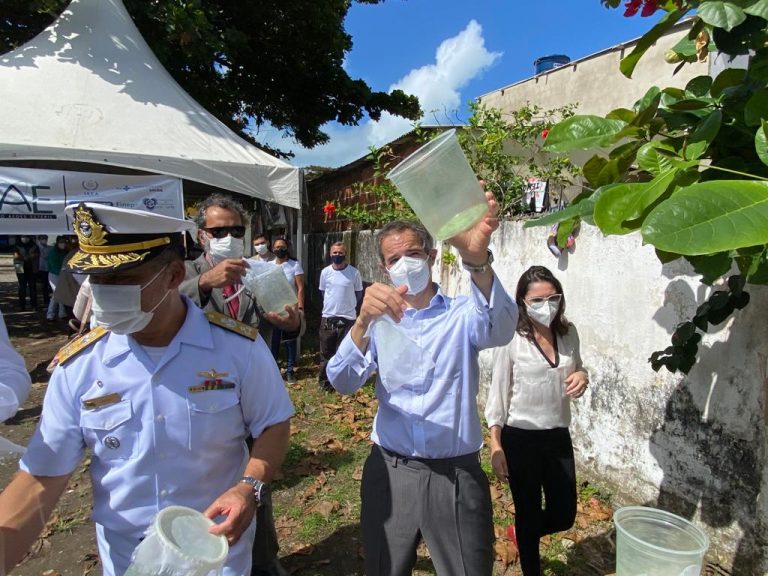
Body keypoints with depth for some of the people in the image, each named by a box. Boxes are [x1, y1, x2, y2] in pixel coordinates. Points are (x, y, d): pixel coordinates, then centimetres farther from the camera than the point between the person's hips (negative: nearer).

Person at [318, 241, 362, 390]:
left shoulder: (354, 273, -8)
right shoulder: (325, 272, -1)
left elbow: (359, 294, 4)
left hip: (348, 318, -2)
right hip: (327, 318, 2)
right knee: (326, 351, 10)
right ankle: (324, 380, 24)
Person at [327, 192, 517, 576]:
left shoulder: (461, 315, -2)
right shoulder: (379, 321, 2)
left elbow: (500, 328, -25)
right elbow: (343, 382, -13)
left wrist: (476, 258, -44)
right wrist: (364, 320, -32)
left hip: (457, 475, -1)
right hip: (390, 472, 2)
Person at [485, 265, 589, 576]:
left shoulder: (568, 332, -2)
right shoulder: (511, 338, -16)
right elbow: (498, 392, -10)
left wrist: (582, 377, -11)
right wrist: (495, 445, -10)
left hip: (558, 436, 5)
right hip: (520, 438, -4)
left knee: (564, 515, 13)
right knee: (529, 514, 12)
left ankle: (521, 533, 44)